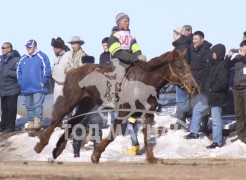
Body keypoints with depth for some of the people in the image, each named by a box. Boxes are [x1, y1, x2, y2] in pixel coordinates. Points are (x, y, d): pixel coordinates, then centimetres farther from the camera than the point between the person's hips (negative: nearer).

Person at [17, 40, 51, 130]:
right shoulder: (23, 58, 14)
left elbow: (47, 70, -7)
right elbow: (19, 71, 19)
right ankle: (30, 122, 14)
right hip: (26, 88, 6)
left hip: (38, 88, -6)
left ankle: (37, 122, -17)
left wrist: (42, 82, -12)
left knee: (37, 106, -13)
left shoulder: (41, 57, -3)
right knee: (29, 107, 9)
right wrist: (21, 82, 7)